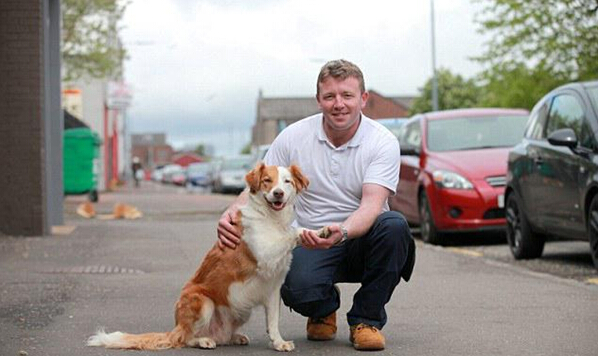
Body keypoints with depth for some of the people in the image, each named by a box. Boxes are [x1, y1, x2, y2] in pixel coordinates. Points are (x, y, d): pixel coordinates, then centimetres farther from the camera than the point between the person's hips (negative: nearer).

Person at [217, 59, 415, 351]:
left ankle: (366, 319, -11)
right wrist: (232, 212, -21)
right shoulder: (293, 137, -2)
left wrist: (341, 233, -42)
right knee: (298, 290, -33)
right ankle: (325, 308, 10)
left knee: (394, 225, -34)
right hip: (309, 241, 0)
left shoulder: (383, 142, -9)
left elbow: (372, 204, -21)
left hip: (359, 239, 0)